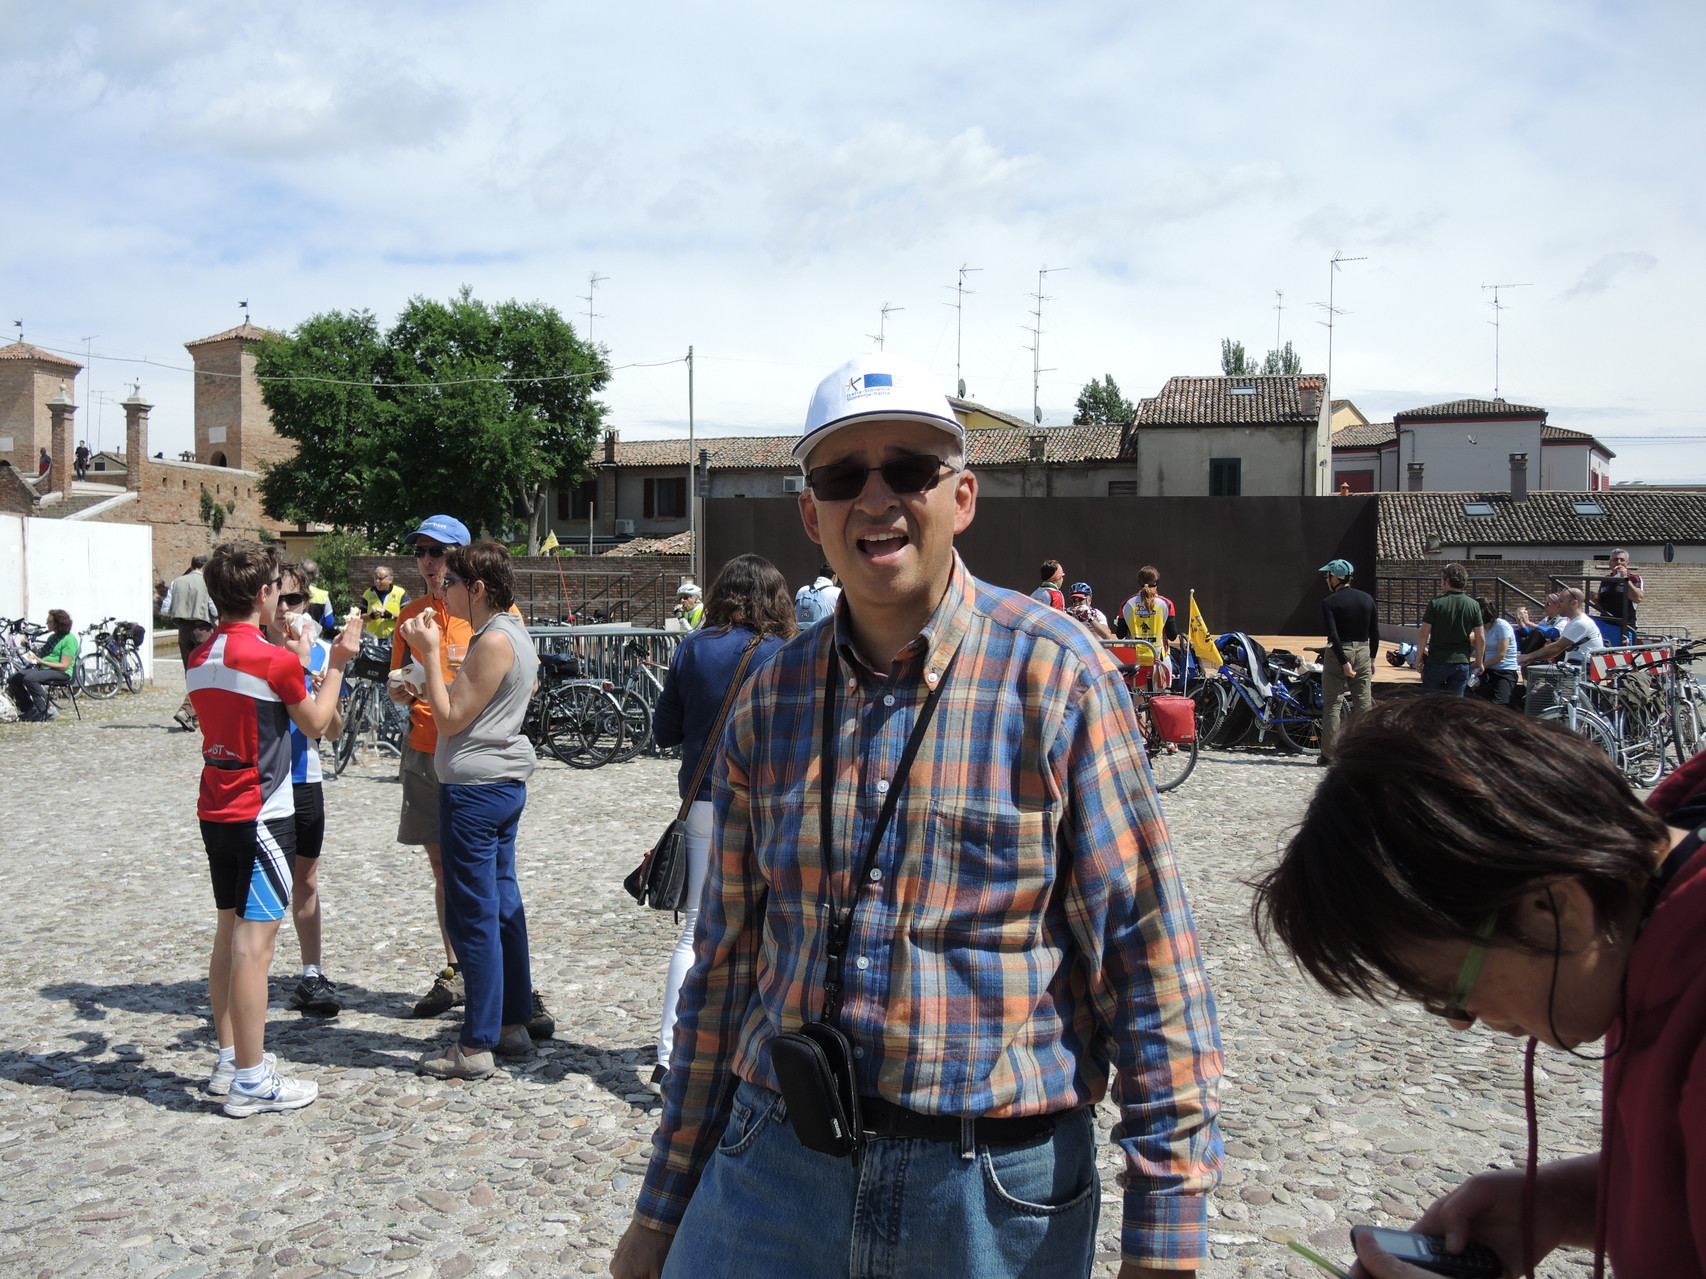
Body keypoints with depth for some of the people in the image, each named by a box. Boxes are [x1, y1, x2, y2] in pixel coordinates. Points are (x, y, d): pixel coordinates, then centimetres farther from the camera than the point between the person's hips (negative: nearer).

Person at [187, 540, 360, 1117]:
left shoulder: (200, 660, 7)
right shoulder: (275, 660, -15)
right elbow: (315, 723, -2)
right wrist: (337, 664, 9)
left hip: (215, 810, 8)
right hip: (262, 814, -8)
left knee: (229, 934, 16)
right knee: (254, 940, -5)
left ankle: (229, 1060, 25)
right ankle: (251, 1081, 0)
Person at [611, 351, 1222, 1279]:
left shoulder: (1057, 674, -10)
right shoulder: (770, 700, 1)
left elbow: (1147, 960, -10)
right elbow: (726, 962, 7)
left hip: (997, 1190, -2)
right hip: (771, 1170, 3)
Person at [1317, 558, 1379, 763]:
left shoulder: (1330, 602, -9)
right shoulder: (1367, 599, 6)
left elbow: (1334, 636, -17)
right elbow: (1375, 633, 7)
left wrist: (1343, 662, -16)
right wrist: (1371, 658, 14)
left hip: (1338, 654, -4)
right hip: (1363, 653, 4)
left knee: (1332, 705, 1)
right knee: (1363, 704, 7)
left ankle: (1329, 754, 1)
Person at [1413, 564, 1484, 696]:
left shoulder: (1435, 603, -9)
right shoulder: (1473, 605, -1)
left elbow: (1423, 634, -9)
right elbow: (1481, 638, 0)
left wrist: (1419, 657, 1)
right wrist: (1479, 661, 12)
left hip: (1436, 661, -2)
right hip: (1461, 662, 3)